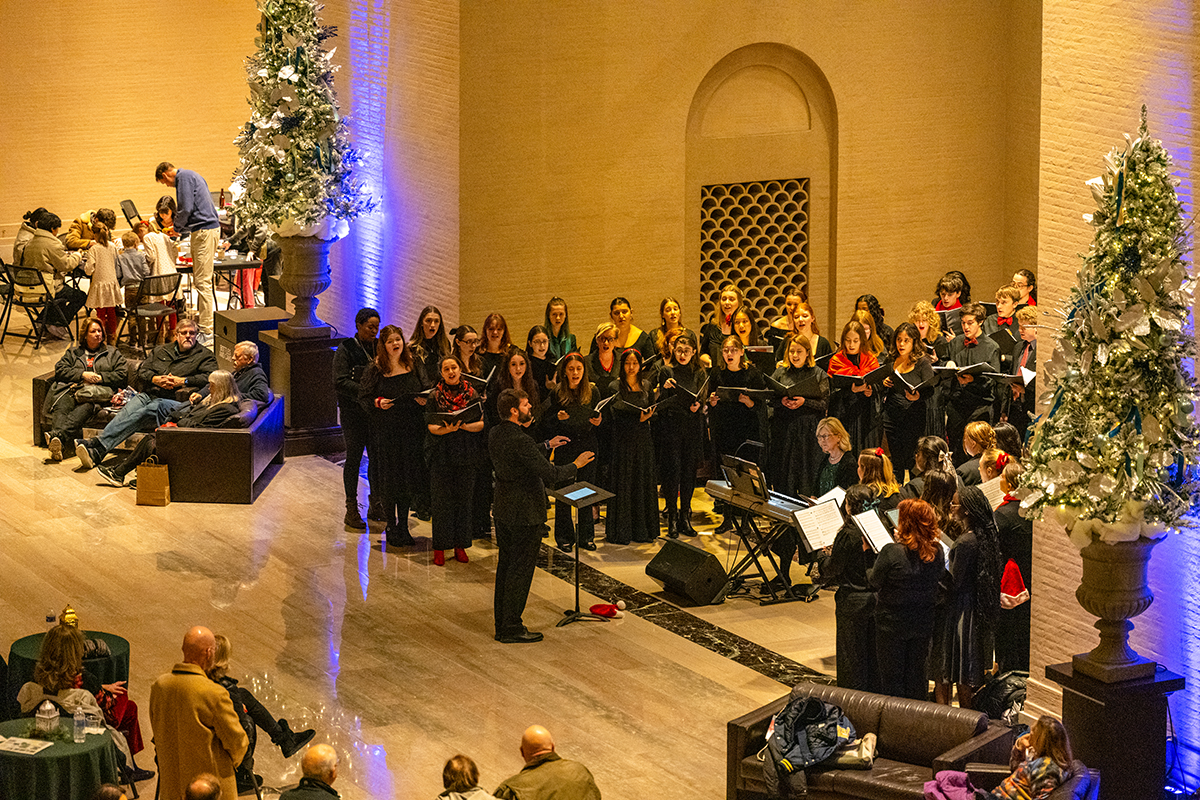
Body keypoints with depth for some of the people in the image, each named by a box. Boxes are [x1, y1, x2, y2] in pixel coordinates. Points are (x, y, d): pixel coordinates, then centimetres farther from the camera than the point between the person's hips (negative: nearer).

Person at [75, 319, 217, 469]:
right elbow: (142, 371, 20)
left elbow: (210, 377, -3)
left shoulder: (204, 354, 13)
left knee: (145, 411, -35)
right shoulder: (161, 351, 27)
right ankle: (95, 452, -45)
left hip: (175, 400, -5)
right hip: (150, 394, 5)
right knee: (127, 412, -28)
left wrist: (183, 381, -10)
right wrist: (155, 379, -1)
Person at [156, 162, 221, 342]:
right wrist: (181, 228, 22)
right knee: (199, 280, 14)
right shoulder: (191, 176, 23)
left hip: (204, 231, -10)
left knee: (203, 282, -10)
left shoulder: (184, 177, -8)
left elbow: (186, 208, -15)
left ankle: (207, 334, -10)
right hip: (209, 228, 10)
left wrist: (177, 228, 1)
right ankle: (205, 326, 18)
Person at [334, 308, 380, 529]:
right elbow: (340, 382, -13)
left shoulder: (379, 347, 9)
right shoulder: (346, 349, -5)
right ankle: (352, 509, 7)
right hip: (353, 413, -4)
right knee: (354, 458, 0)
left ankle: (375, 503, 19)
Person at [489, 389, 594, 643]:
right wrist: (576, 465, -10)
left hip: (503, 510, 9)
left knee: (506, 565, 16)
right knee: (521, 570, 0)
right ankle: (512, 629, 6)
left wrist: (546, 446, 19)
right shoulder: (520, 441, -24)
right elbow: (550, 474, -24)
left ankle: (502, 625, 24)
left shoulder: (495, 434, 4)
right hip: (525, 512, -9)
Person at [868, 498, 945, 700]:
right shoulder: (937, 551, -8)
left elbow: (874, 582, -14)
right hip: (923, 622, 5)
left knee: (891, 676, 9)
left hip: (892, 623, -5)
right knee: (917, 672, 19)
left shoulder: (892, 552, -24)